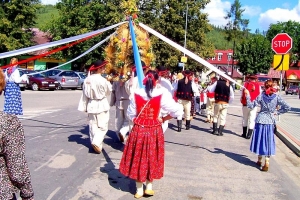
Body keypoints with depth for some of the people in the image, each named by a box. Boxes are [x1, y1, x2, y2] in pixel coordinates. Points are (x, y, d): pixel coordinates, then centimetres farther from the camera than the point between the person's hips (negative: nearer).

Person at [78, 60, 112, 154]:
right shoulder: (103, 80, -16)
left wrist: (84, 106, 12)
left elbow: (85, 94, 5)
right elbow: (109, 91, 1)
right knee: (102, 126, 2)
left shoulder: (87, 79, 1)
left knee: (93, 126, 13)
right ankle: (96, 142, -13)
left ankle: (95, 143, 24)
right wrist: (108, 82, 19)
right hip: (102, 105, -5)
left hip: (91, 105, 6)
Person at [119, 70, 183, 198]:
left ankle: (139, 190, 25)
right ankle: (149, 187, 28)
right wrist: (163, 119, -2)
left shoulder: (136, 94, -4)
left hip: (138, 131, 1)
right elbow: (178, 111, -12)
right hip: (154, 131, -1)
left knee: (138, 159, 14)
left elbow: (131, 114, 3)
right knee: (151, 158, 17)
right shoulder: (162, 95, -11)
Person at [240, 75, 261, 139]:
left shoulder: (246, 84, -3)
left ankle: (244, 133, 22)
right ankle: (249, 134, 1)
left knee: (245, 119, 14)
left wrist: (242, 101, 12)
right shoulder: (258, 85, 0)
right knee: (252, 120, 4)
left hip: (246, 104, 0)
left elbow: (242, 94, -1)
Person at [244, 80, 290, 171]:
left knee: (259, 139, 13)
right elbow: (287, 107, -6)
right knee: (268, 141, 6)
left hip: (260, 120, 0)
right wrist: (277, 112, 2)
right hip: (270, 121, 0)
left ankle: (259, 160, 26)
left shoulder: (261, 96, -6)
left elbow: (251, 106, -9)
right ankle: (267, 162, 1)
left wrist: (247, 95, -3)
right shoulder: (277, 97, -3)